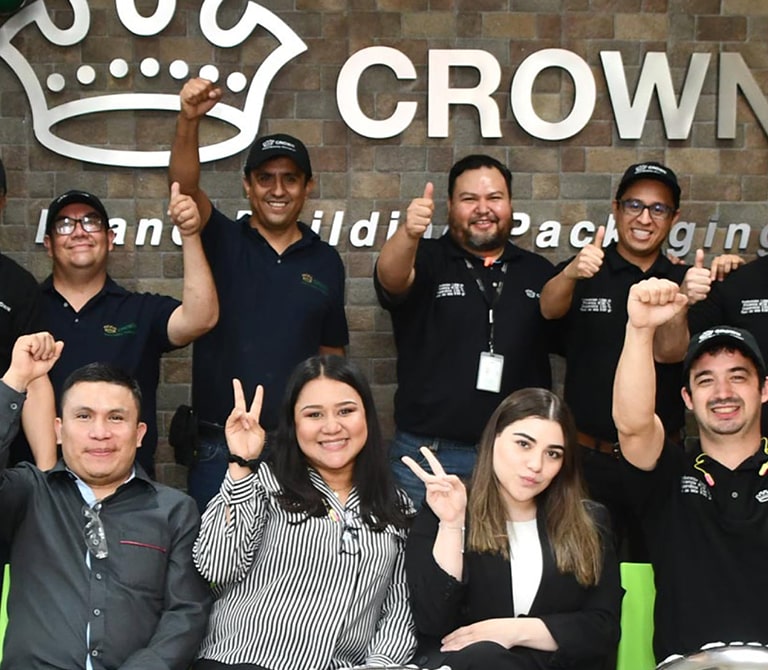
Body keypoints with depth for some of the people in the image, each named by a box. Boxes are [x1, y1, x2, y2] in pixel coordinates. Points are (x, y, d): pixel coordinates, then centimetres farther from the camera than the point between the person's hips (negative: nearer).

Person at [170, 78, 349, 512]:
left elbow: (332, 353, 13)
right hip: (220, 446, -1)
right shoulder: (221, 242, 2)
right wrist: (189, 121, -35)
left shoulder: (325, 261, 8)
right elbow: (186, 187, -18)